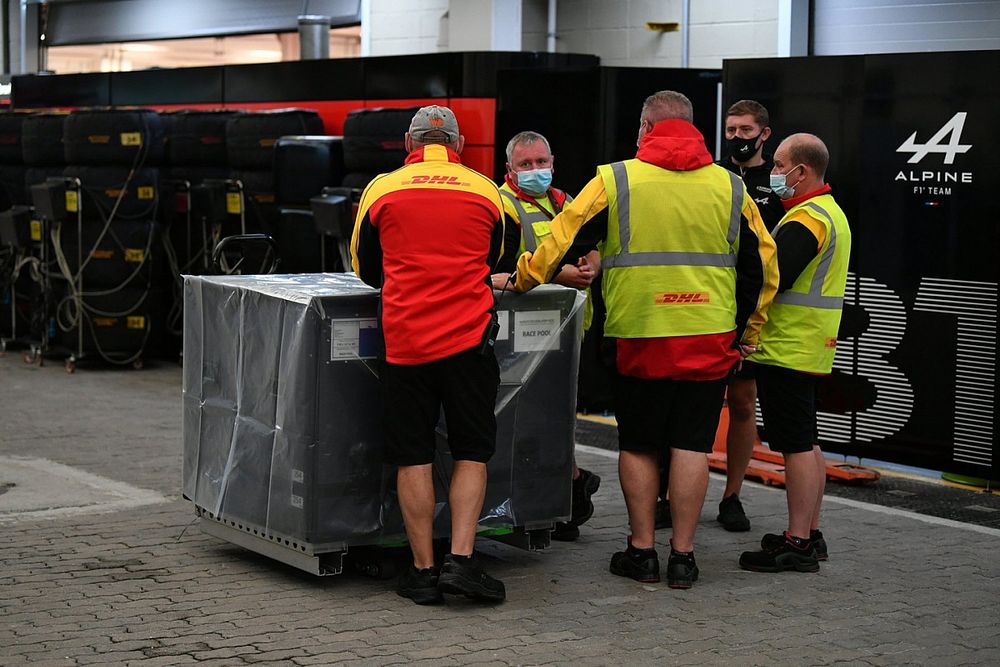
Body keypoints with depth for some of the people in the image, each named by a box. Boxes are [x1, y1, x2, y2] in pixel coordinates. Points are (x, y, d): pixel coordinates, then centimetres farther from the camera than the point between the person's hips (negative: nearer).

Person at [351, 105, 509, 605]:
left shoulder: (382, 189, 4)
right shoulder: (486, 191, 6)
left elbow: (366, 269, 15)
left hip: (404, 339, 0)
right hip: (468, 338, 0)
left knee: (412, 458, 6)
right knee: (471, 453, 8)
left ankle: (423, 570, 7)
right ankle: (461, 560, -1)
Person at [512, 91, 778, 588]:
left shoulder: (615, 180, -2)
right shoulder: (729, 187, 6)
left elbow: (562, 239, -1)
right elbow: (761, 266, 11)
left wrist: (523, 279, 15)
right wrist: (746, 333, 20)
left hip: (637, 334, -2)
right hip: (709, 338, 2)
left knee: (638, 444, 10)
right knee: (691, 444, 6)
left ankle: (642, 550, 14)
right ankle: (682, 555, 8)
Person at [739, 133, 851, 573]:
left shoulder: (806, 219, -17)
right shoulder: (831, 212, 17)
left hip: (788, 350, -11)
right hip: (811, 349, 11)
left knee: (796, 445, -7)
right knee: (806, 443, 15)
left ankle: (797, 543, -4)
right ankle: (810, 535, 22)